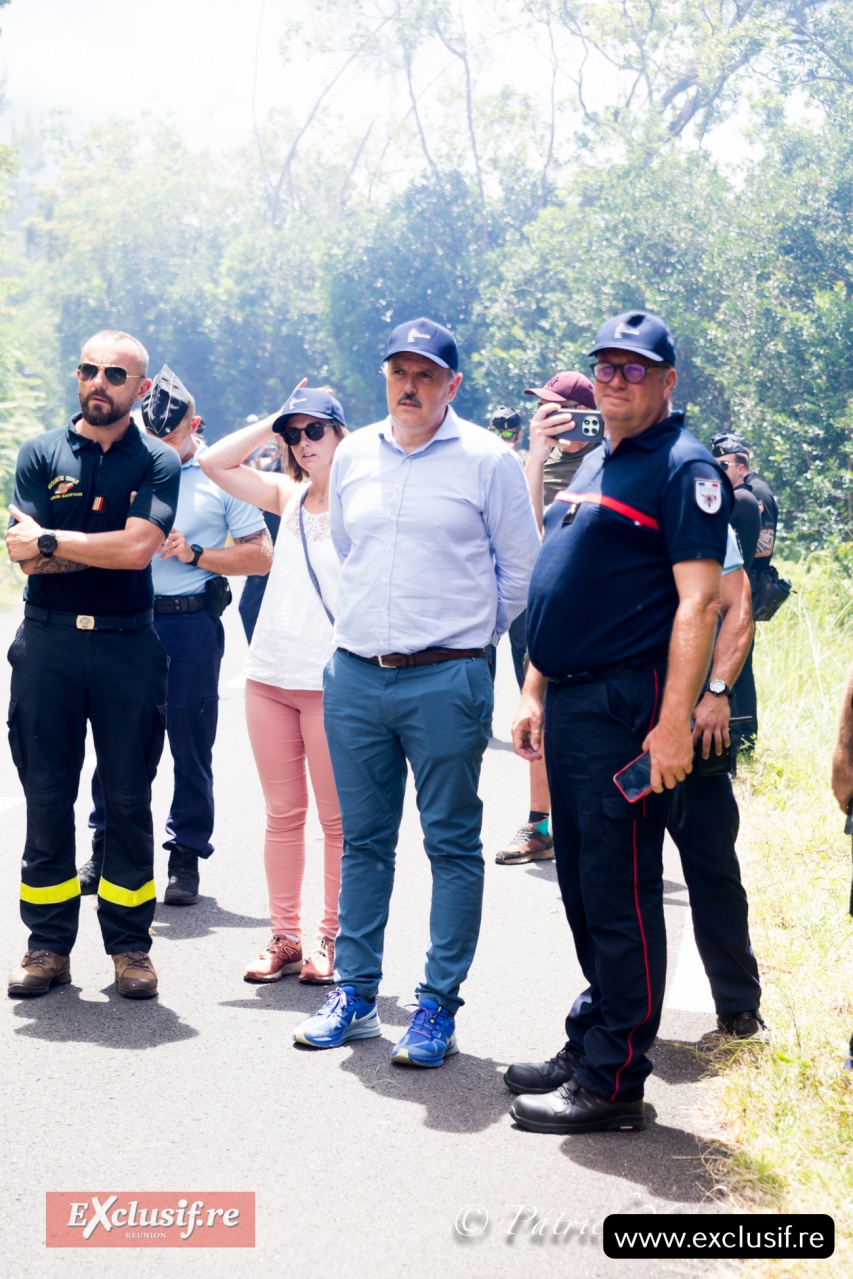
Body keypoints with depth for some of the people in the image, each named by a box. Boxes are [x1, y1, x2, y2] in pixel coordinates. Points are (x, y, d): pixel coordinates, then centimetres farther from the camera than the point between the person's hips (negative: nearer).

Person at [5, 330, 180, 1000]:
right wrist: (107, 548, -12)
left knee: (129, 800, 5)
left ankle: (130, 944, 14)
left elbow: (138, 547, -15)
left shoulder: (158, 462, 2)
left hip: (128, 646, -1)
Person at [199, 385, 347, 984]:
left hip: (331, 681, -5)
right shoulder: (289, 495, 13)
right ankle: (285, 938, 16)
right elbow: (215, 463, 8)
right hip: (269, 675, 6)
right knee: (282, 815, 9)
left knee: (337, 818, 2)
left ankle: (334, 938, 11)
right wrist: (273, 423, 6)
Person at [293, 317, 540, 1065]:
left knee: (452, 845, 2)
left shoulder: (488, 460, -3)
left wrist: (474, 635, 7)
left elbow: (522, 568, 3)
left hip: (446, 681, -4)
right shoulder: (352, 456, 10)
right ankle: (355, 996, 20)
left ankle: (440, 1005, 10)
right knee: (363, 840, 11)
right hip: (355, 674, 4)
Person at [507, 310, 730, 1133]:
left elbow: (698, 602, -16)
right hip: (569, 705, 9)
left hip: (627, 708, -9)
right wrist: (534, 692, 18)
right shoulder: (592, 466, 19)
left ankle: (613, 1082, 2)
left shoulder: (683, 468, -8)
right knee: (582, 888, 14)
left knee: (620, 895, -4)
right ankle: (590, 1046, 25)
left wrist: (673, 723, -23)